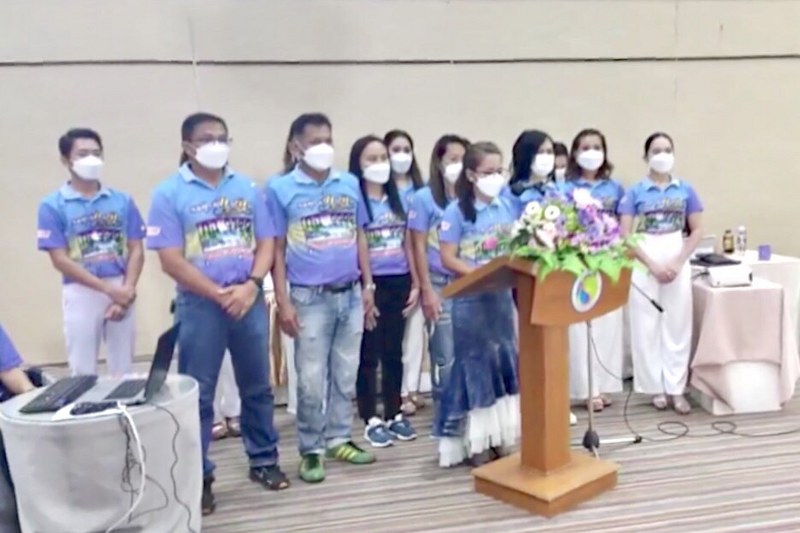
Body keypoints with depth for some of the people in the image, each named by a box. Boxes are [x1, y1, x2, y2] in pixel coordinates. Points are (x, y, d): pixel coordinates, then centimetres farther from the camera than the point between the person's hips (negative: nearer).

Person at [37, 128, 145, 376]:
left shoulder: (122, 201, 6)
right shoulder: (53, 206, -2)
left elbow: (136, 250, 5)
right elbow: (60, 260, -8)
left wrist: (127, 289, -11)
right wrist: (109, 289, -14)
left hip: (122, 292, 2)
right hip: (82, 294, -2)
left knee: (123, 370, 11)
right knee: (83, 372, 5)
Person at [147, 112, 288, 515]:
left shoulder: (247, 189, 7)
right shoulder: (169, 193, -4)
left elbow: (266, 242, 6)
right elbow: (171, 260, -10)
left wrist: (251, 285, -11)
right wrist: (219, 294, -14)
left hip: (250, 300, 3)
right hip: (200, 305, -3)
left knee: (257, 387, 13)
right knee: (198, 393, 4)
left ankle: (264, 461, 28)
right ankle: (198, 476, 16)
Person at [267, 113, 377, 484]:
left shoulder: (350, 184, 7)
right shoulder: (279, 189, -4)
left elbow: (360, 237, 13)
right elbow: (277, 249, -3)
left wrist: (368, 285, 9)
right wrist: (282, 301, -8)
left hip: (351, 294, 4)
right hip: (310, 298, -4)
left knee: (346, 375, 13)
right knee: (311, 380, 2)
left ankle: (339, 439, 27)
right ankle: (310, 450, 16)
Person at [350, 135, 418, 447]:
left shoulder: (397, 199, 11)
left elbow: (407, 245, 14)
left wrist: (415, 284, 10)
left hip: (398, 283, 5)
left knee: (394, 352, 13)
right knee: (369, 355, 4)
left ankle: (395, 415, 24)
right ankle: (371, 421, 13)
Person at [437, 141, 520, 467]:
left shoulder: (509, 207, 5)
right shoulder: (457, 212, -10)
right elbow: (448, 258, -12)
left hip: (502, 295, 6)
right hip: (471, 299, -5)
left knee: (504, 361, 11)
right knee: (475, 364, 2)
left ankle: (497, 435, 25)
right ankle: (476, 441, 13)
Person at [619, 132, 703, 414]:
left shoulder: (685, 190, 5)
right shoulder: (635, 192, -1)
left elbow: (697, 230, 6)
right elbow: (625, 235, -5)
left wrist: (678, 262, -6)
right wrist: (653, 264, -11)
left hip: (678, 261, 2)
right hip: (645, 263, -1)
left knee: (678, 324, 3)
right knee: (647, 326, 2)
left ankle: (676, 388, 12)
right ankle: (656, 387, 14)